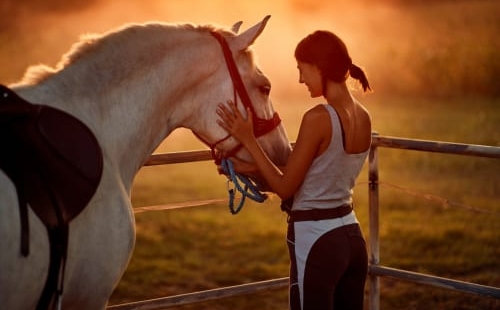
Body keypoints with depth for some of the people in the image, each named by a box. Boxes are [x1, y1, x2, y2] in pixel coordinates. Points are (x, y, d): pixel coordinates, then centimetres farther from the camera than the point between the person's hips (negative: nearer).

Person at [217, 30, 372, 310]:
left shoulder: (318, 118, -19)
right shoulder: (364, 118, 5)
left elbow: (285, 189, -12)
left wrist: (248, 140, -7)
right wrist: (251, 168, 12)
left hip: (316, 241, -8)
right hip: (352, 236, 8)